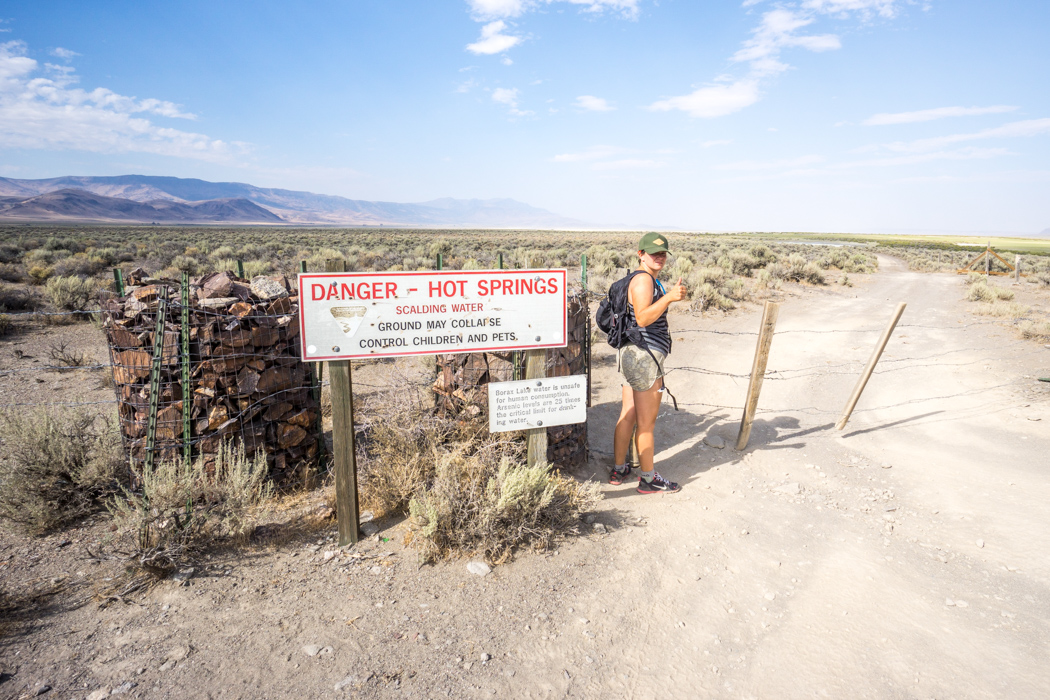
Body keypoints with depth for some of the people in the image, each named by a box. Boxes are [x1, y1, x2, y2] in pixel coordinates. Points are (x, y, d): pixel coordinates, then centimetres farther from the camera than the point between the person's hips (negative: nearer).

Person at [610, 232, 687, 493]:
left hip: (633, 354, 11)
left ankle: (619, 470, 26)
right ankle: (648, 479, 12)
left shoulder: (648, 279, 18)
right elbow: (642, 318, -29)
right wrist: (669, 297, -37)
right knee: (646, 422, 0)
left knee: (628, 416, 16)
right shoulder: (643, 279, -15)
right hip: (645, 355, -11)